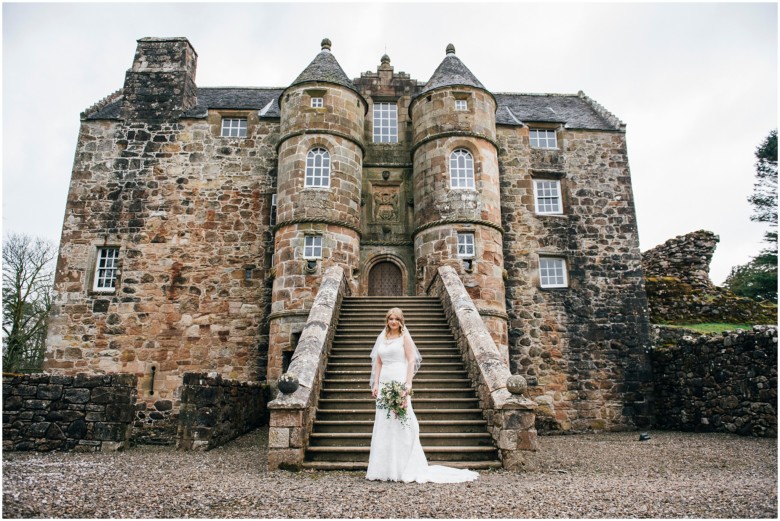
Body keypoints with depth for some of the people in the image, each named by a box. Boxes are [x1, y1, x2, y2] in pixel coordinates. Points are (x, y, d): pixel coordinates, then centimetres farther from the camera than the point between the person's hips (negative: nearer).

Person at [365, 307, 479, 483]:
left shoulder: (405, 336, 1)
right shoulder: (382, 338, 15)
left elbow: (411, 361, -7)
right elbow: (378, 362, 16)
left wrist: (408, 382, -17)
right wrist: (375, 383, 7)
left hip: (399, 383, -5)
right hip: (384, 383, 5)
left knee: (400, 422, -5)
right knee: (383, 424, 7)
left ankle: (403, 468, 3)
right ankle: (385, 468, 15)